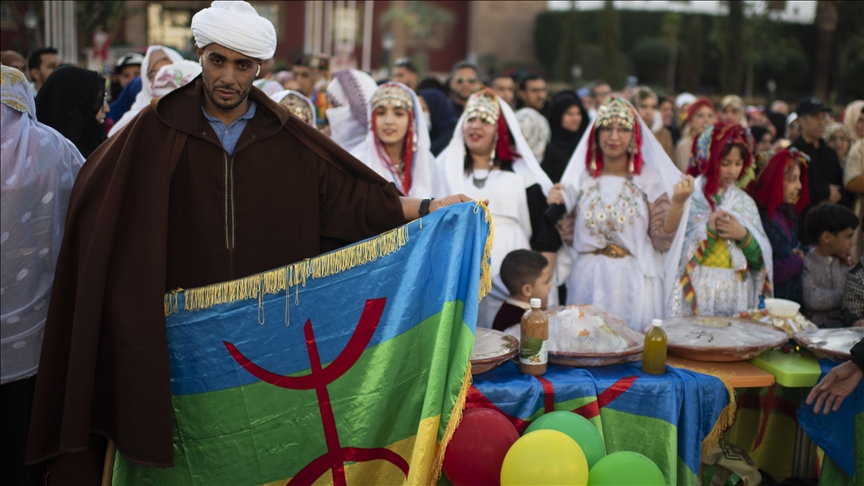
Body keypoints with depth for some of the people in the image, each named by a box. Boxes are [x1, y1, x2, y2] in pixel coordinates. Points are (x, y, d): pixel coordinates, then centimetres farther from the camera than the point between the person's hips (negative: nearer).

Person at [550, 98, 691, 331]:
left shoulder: (650, 179, 1)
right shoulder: (582, 178, 6)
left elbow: (661, 241, -4)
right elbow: (569, 237, 10)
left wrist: (678, 202, -15)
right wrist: (557, 208, -4)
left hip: (633, 285, -2)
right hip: (588, 284, 2)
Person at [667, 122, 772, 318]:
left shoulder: (745, 202, 11)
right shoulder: (689, 197, -2)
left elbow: (759, 259, 7)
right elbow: (678, 253, -7)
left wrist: (743, 235, -9)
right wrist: (708, 230, -16)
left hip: (737, 292, 4)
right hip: (697, 292, -3)